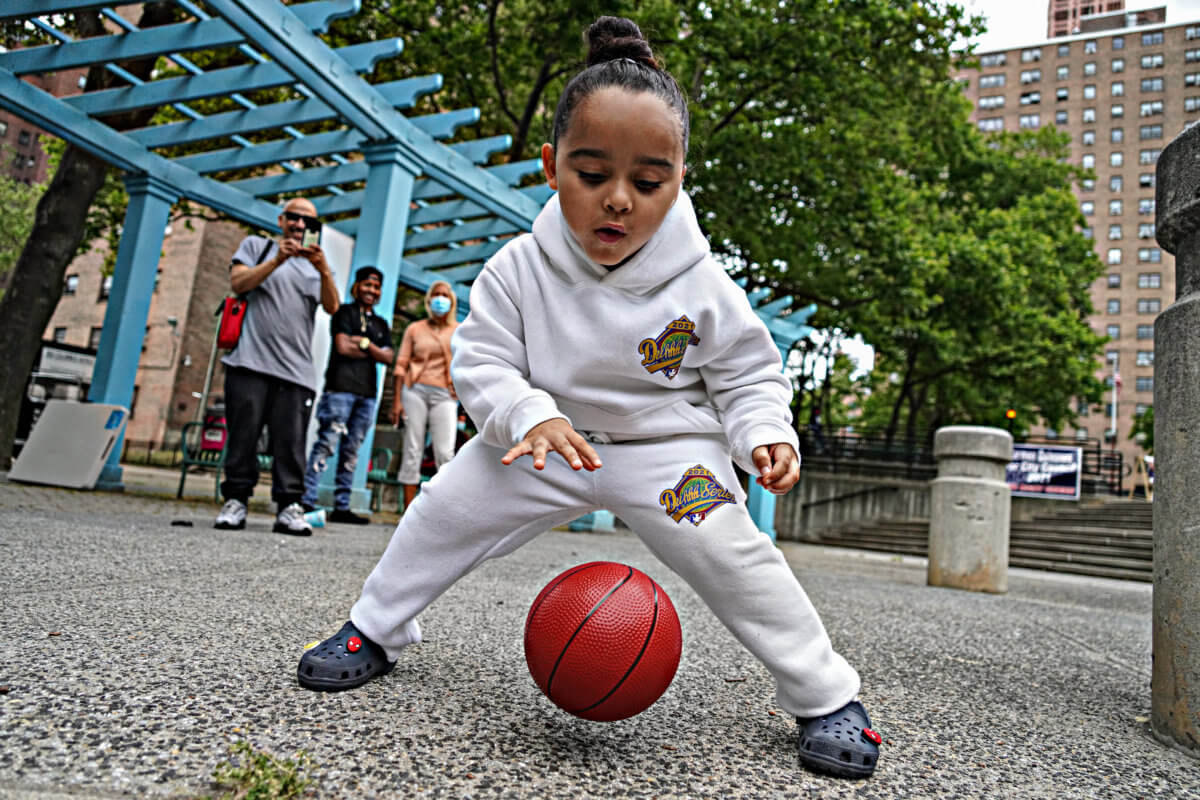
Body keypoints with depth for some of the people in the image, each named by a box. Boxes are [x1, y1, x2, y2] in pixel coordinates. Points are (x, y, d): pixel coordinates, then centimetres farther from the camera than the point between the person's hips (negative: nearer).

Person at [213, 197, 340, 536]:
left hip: (296, 369, 1)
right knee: (243, 434, -3)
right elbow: (239, 283, 1)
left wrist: (323, 269, -15)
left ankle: (289, 507, -5)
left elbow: (332, 307, 3)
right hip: (251, 362, -1)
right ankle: (235, 501, 5)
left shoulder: (316, 264, 21)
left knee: (291, 442, -6)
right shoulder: (256, 246, 19)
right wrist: (278, 260, -11)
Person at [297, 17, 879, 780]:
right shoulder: (519, 268, -15)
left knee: (731, 552, -17)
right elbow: (483, 360, -12)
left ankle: (827, 696, 6)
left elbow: (748, 374, -6)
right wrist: (532, 418, -31)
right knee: (447, 511, 0)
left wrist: (766, 433, -25)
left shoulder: (701, 284, -17)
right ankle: (375, 631, 26)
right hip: (546, 436, 3)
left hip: (668, 446, -2)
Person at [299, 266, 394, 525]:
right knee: (327, 444, -12)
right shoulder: (344, 312, 8)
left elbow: (388, 357, 9)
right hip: (340, 388, -5)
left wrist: (365, 343, -5)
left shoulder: (381, 325, 23)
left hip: (367, 393, 6)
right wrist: (373, 353, 2)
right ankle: (307, 500, -11)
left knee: (351, 452, 5)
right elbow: (343, 346, -6)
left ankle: (341, 507, 7)